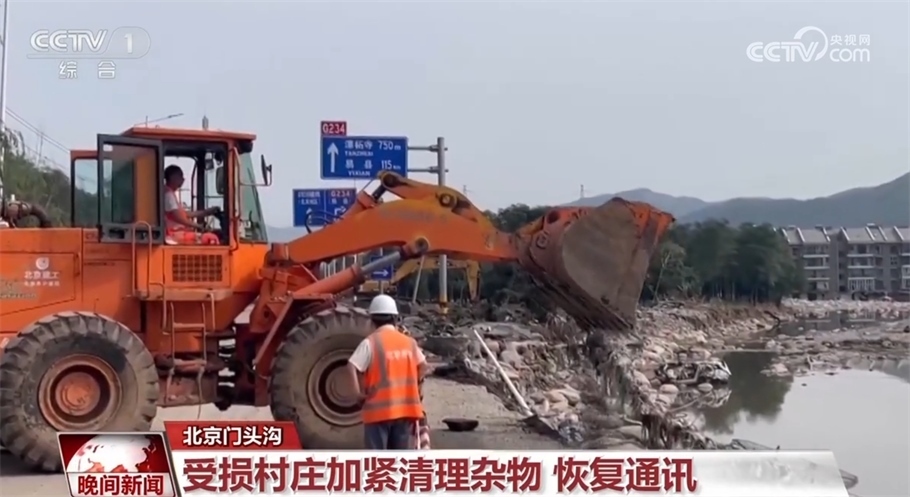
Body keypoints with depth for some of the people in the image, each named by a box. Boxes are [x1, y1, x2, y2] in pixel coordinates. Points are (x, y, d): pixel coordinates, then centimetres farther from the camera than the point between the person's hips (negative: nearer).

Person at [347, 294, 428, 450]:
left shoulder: (371, 342, -7)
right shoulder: (409, 342, 7)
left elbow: (352, 366, -17)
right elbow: (423, 366, 8)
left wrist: (361, 392, -8)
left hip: (379, 409, -4)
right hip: (405, 408, 4)